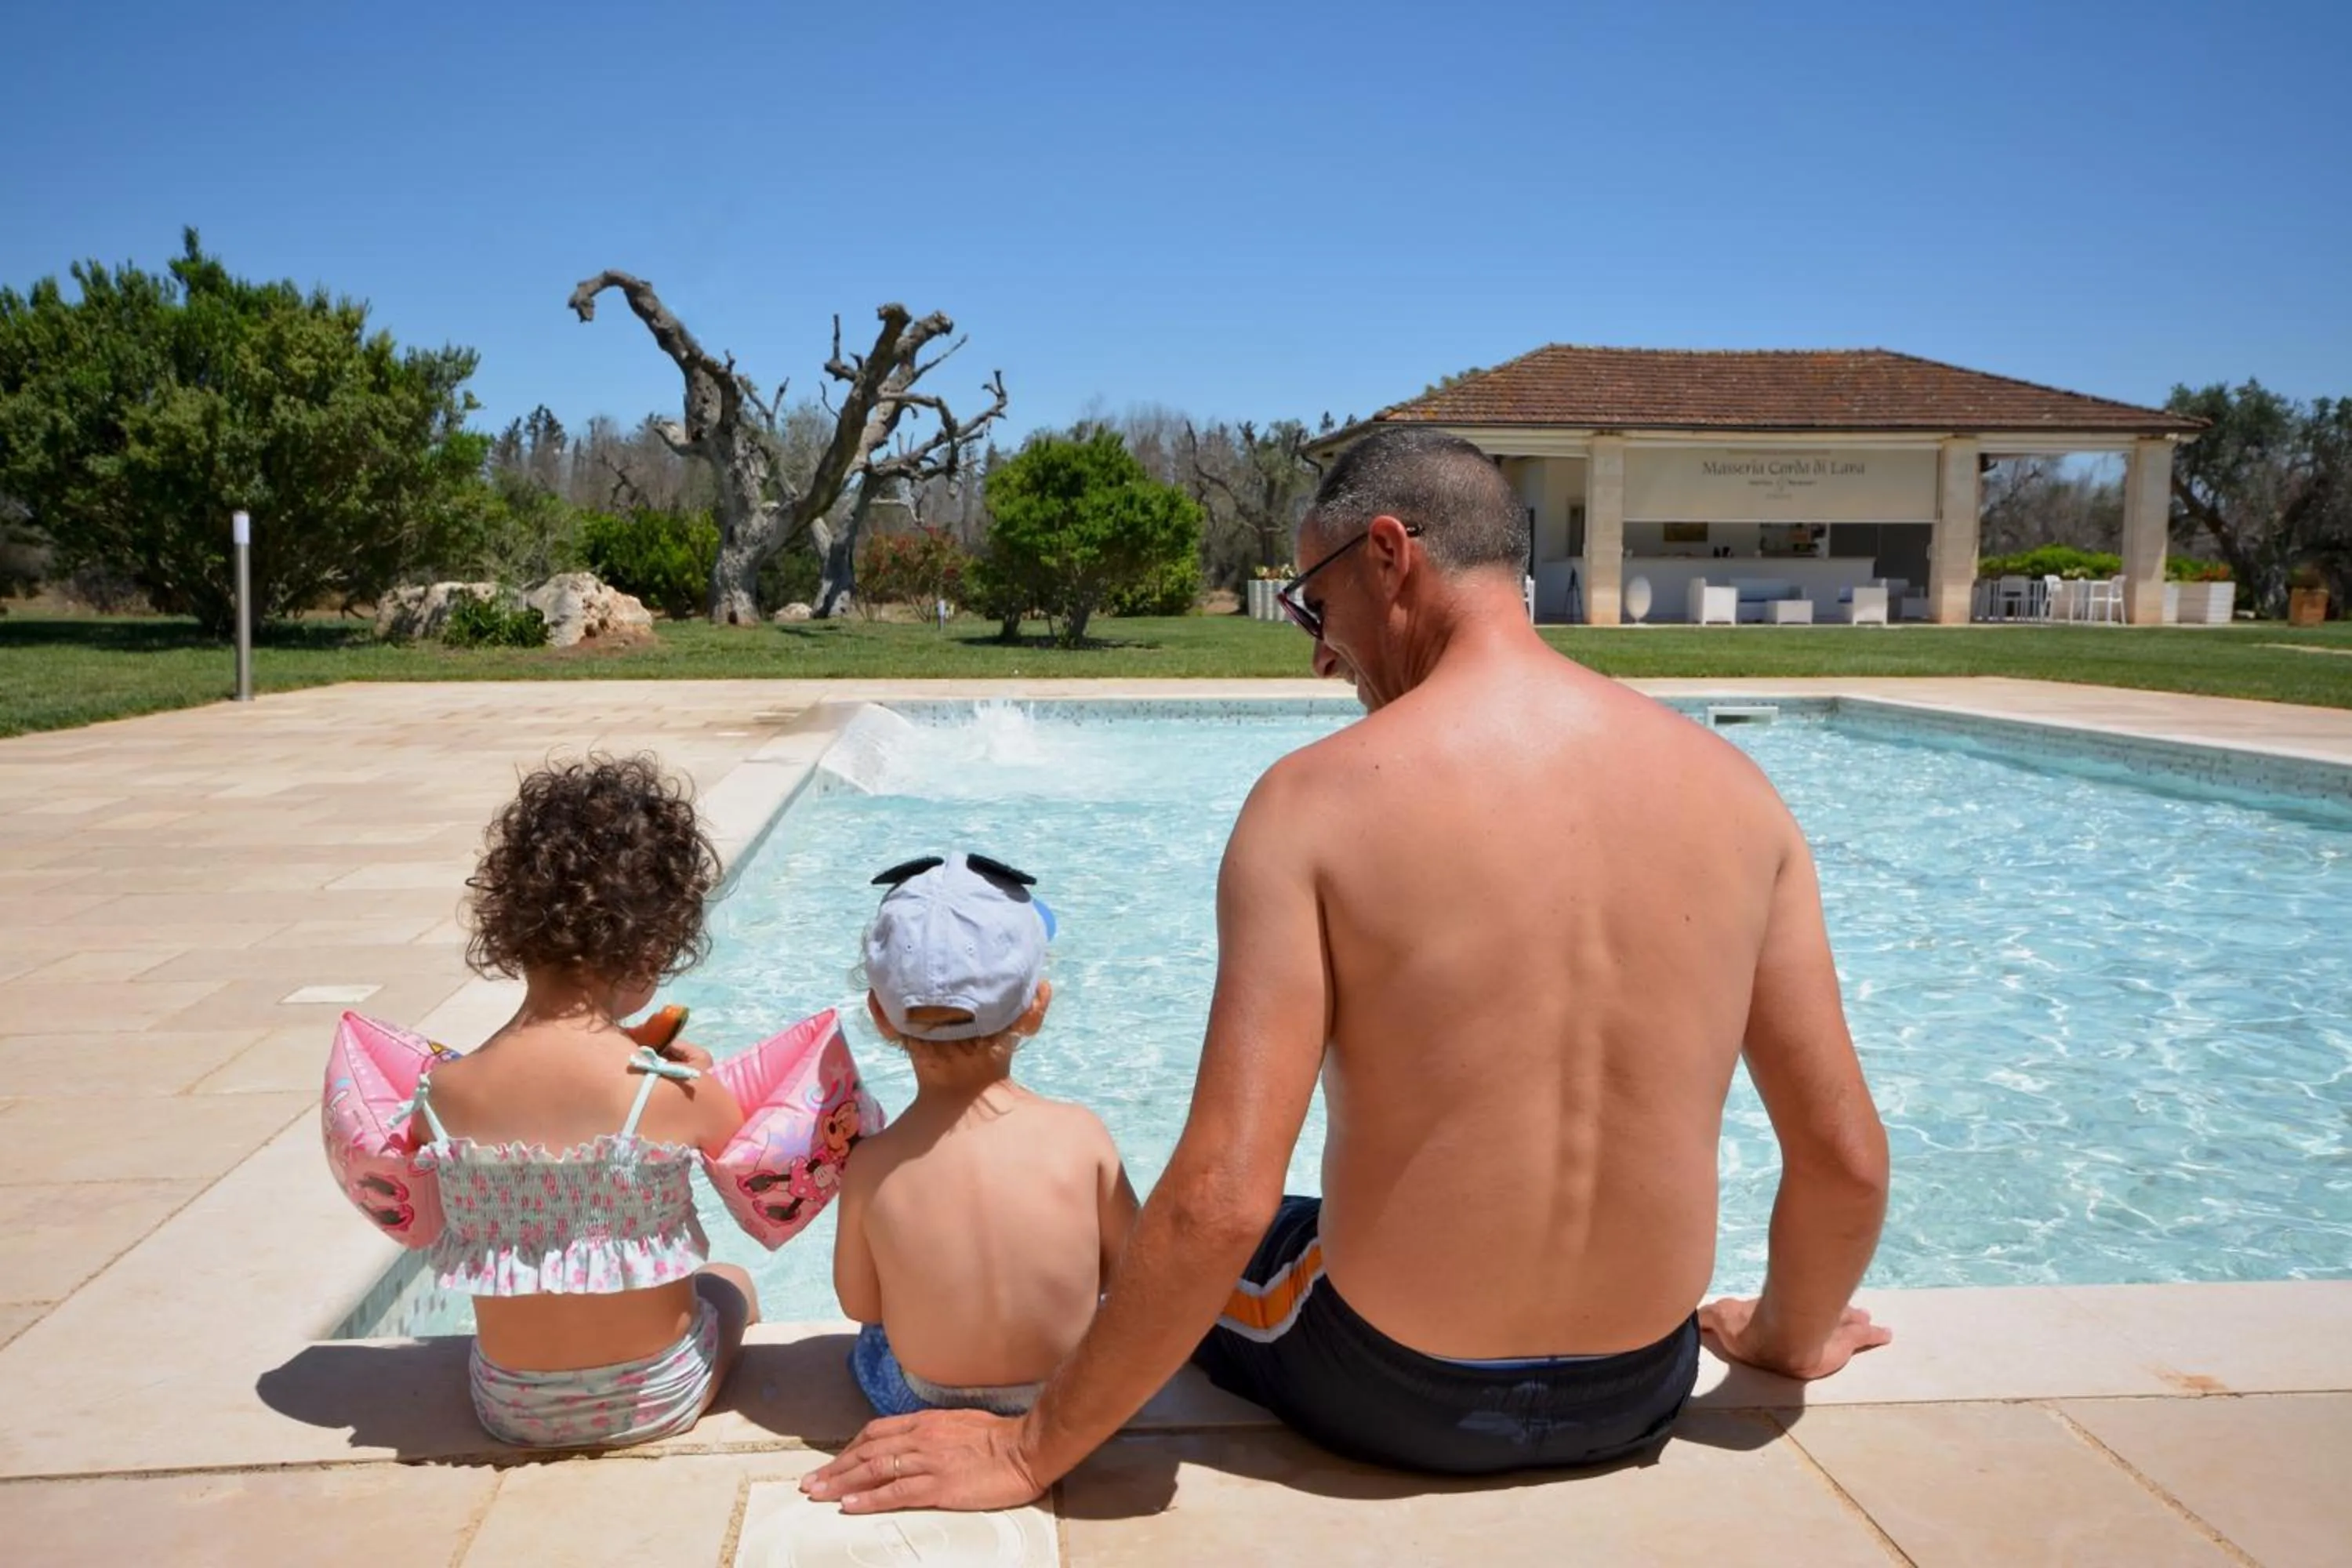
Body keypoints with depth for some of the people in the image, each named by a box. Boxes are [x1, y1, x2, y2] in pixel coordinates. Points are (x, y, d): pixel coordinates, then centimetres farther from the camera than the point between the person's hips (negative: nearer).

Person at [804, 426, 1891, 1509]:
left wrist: (1030, 1451, -11)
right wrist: (1787, 1333, 17)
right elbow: (1849, 1161, -4)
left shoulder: (1316, 797, -19)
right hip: (1639, 1393, 4)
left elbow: (1222, 1204, -24)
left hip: (1396, 1393, -4)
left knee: (1176, 1259, 28)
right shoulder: (1730, 784, -7)